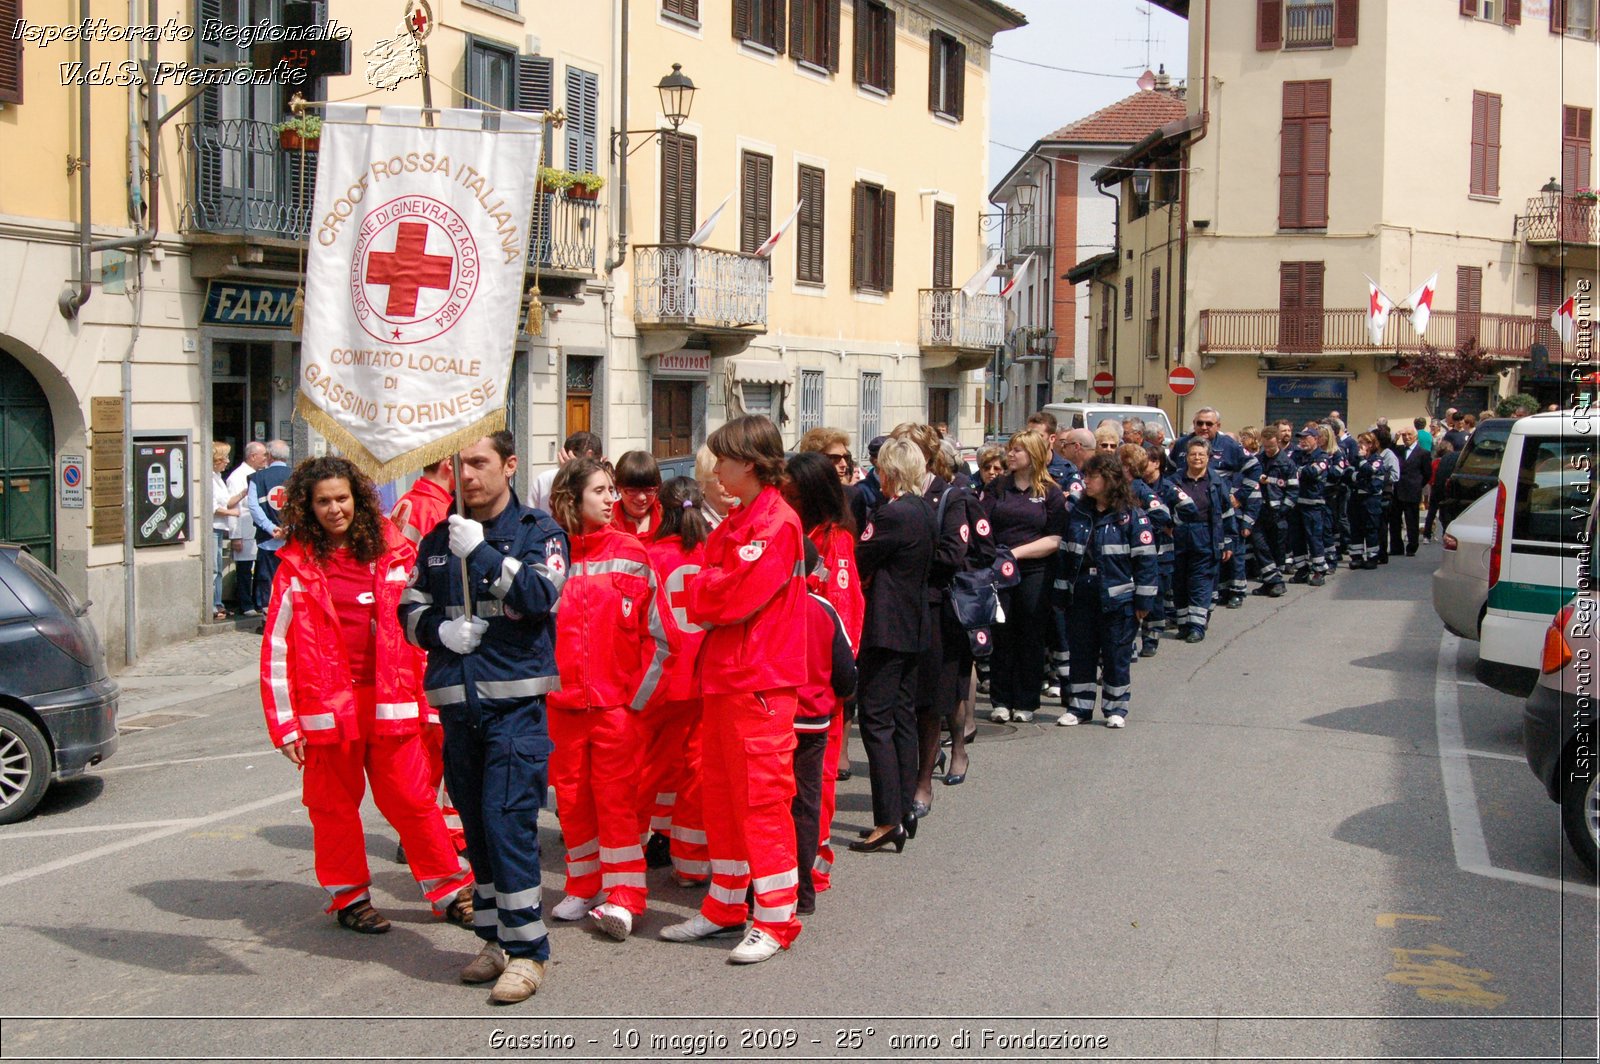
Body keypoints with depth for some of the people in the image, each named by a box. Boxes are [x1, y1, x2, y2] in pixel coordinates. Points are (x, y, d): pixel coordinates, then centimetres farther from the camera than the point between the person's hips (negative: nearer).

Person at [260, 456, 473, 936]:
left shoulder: (390, 555, 4)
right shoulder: (296, 567, 0)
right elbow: (276, 648, 0)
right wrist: (284, 724, -3)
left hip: (389, 702, 1)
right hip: (328, 706, -1)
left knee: (411, 798, 3)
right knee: (335, 805, 8)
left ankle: (451, 890, 14)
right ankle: (349, 897, 24)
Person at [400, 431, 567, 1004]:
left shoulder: (539, 532, 1)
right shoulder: (438, 540, 15)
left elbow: (542, 594, -15)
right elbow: (411, 608, 16)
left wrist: (482, 552, -20)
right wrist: (440, 628, -5)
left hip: (515, 699, -5)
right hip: (457, 700, 5)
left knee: (508, 820, -12)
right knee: (476, 826, 11)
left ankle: (527, 951, -4)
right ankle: (496, 939, 23)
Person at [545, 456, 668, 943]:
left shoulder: (631, 553, -1)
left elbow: (656, 632, -1)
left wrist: (640, 693, -5)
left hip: (617, 700, -2)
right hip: (562, 701, 2)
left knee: (616, 796, -1)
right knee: (571, 795, 10)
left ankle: (623, 896, 4)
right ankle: (583, 887, 24)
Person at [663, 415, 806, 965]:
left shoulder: (776, 523, -14)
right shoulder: (737, 521, 17)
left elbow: (739, 593, -20)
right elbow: (716, 581, 19)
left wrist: (696, 594, -5)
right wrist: (706, 595, -1)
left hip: (758, 680, -10)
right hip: (723, 675, 10)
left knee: (761, 796, -4)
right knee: (721, 793, 15)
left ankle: (775, 919, 4)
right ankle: (724, 906, 26)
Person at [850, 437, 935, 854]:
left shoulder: (892, 514, -19)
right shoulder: (924, 510, 9)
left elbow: (859, 562, -14)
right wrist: (873, 576, 8)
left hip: (885, 628, -9)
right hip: (914, 627, 9)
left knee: (876, 720, -6)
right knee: (903, 717, 14)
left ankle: (888, 820, -8)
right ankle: (905, 808, 20)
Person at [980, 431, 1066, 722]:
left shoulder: (1051, 493, 3)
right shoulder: (996, 487, 11)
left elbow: (1054, 540, -4)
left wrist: (1018, 552, -12)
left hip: (1035, 573, -2)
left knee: (1030, 637, 4)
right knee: (1001, 635, 3)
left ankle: (1026, 703, 13)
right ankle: (1000, 701, 12)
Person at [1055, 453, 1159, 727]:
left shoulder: (1131, 515, -7)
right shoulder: (1077, 512, 8)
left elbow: (1145, 559, -8)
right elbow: (1066, 554, 11)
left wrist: (1144, 600, -10)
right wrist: (1062, 593, 9)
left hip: (1117, 599, -4)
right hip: (1080, 599, 4)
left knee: (1117, 655, 4)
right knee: (1081, 653, 9)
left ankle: (1116, 707, 16)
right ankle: (1079, 706, 18)